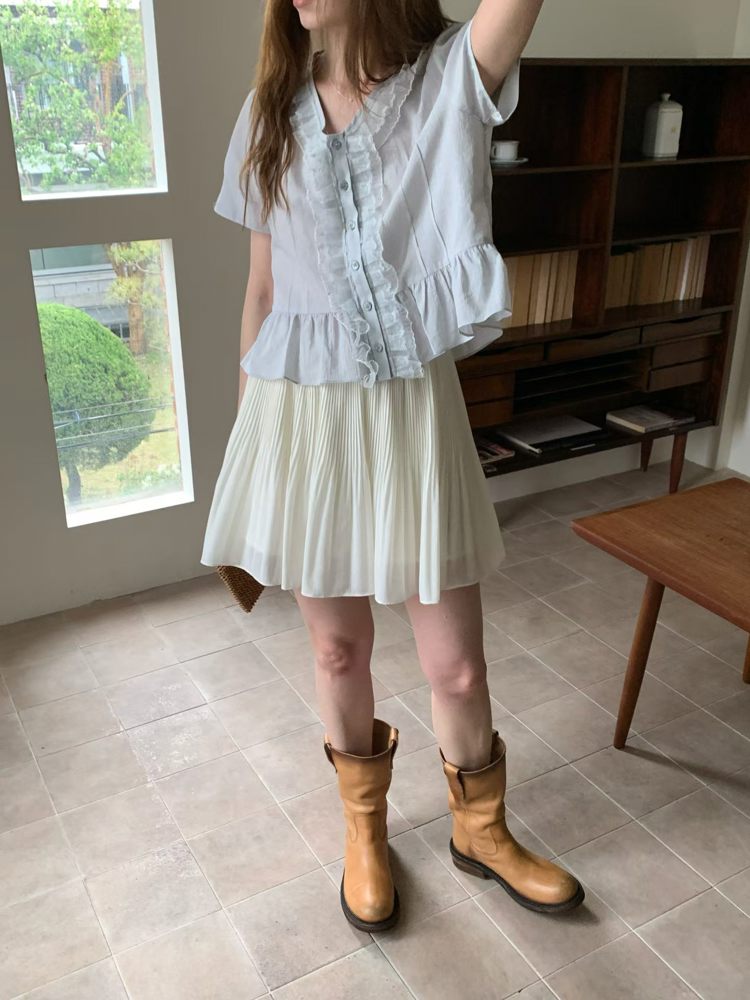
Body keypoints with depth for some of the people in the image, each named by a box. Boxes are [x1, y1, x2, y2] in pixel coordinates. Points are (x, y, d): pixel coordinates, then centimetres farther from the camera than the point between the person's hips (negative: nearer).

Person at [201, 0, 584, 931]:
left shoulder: (451, 76, -1)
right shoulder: (271, 111, 7)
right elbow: (262, 285, 9)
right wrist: (248, 424, 13)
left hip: (412, 407, -2)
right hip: (301, 409, 2)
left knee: (456, 664, 6)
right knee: (338, 650, 14)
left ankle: (481, 830, 37)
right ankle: (364, 827, 42)